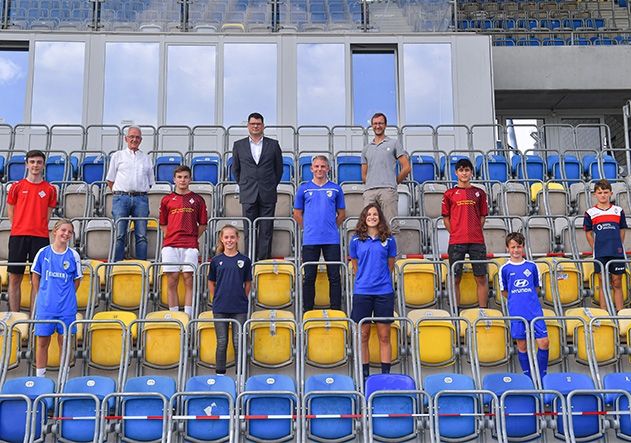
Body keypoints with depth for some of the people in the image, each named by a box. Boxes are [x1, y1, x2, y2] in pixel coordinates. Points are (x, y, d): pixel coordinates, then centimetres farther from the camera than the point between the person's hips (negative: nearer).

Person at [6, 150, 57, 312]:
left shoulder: (50, 189, 7)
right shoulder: (17, 187, 7)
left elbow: (47, 214, 10)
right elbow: (11, 212, 11)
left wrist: (38, 228, 1)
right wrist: (20, 228, 5)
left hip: (40, 237, 0)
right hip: (18, 236, 0)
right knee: (14, 277, 1)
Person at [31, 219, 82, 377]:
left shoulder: (73, 255, 0)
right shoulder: (43, 252, 1)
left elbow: (77, 279, 9)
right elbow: (35, 277, 11)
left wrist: (67, 297, 5)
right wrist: (42, 296, 9)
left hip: (66, 307, 0)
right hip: (45, 306, 0)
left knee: (64, 342, 5)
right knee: (42, 342, 5)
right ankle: (39, 376, 15)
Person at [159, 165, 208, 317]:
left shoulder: (197, 199, 10)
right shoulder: (167, 200, 12)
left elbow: (203, 224, 12)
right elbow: (163, 224, 17)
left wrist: (193, 238, 5)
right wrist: (171, 237, 6)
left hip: (190, 246, -1)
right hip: (170, 245, 1)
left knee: (189, 280, -4)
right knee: (172, 280, 0)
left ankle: (188, 315, -2)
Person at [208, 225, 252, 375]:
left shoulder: (244, 260, 1)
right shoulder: (216, 260, 2)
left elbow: (248, 283, 9)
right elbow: (211, 282, 11)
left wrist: (242, 299, 5)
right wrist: (216, 299, 6)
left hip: (240, 308, 0)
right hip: (220, 308, 1)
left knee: (238, 342, 4)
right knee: (222, 342, 7)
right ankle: (220, 373, 17)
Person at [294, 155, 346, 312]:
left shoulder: (336, 189, 8)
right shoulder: (304, 188, 7)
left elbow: (342, 214, 14)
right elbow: (297, 213, 12)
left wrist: (331, 227, 5)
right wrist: (309, 227, 5)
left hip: (332, 240, 0)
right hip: (310, 240, 0)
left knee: (334, 276, 1)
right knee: (309, 277, 4)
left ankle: (336, 310, 8)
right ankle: (307, 310, 14)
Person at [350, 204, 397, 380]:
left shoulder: (388, 240, 5)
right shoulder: (356, 240, 5)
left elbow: (390, 266, 13)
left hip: (384, 292, 0)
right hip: (362, 292, 0)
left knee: (384, 336, 3)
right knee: (363, 335, 4)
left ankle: (385, 373, 9)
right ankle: (364, 373, 13)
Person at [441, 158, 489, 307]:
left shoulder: (479, 193, 11)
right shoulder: (449, 194, 8)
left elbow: (482, 216, 12)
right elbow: (446, 217, 8)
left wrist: (475, 232, 2)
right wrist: (455, 234, 0)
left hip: (477, 241, 1)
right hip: (456, 242, -1)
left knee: (481, 278, 1)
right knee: (455, 278, 2)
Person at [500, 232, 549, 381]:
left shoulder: (532, 266, 5)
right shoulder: (505, 269, 2)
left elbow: (537, 287, 16)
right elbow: (504, 292, 11)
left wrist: (528, 298, 6)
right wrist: (517, 298, 5)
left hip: (535, 310, 1)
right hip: (516, 312, -1)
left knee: (544, 343, -6)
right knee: (522, 346, 4)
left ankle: (541, 376, 10)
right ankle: (528, 378, 17)